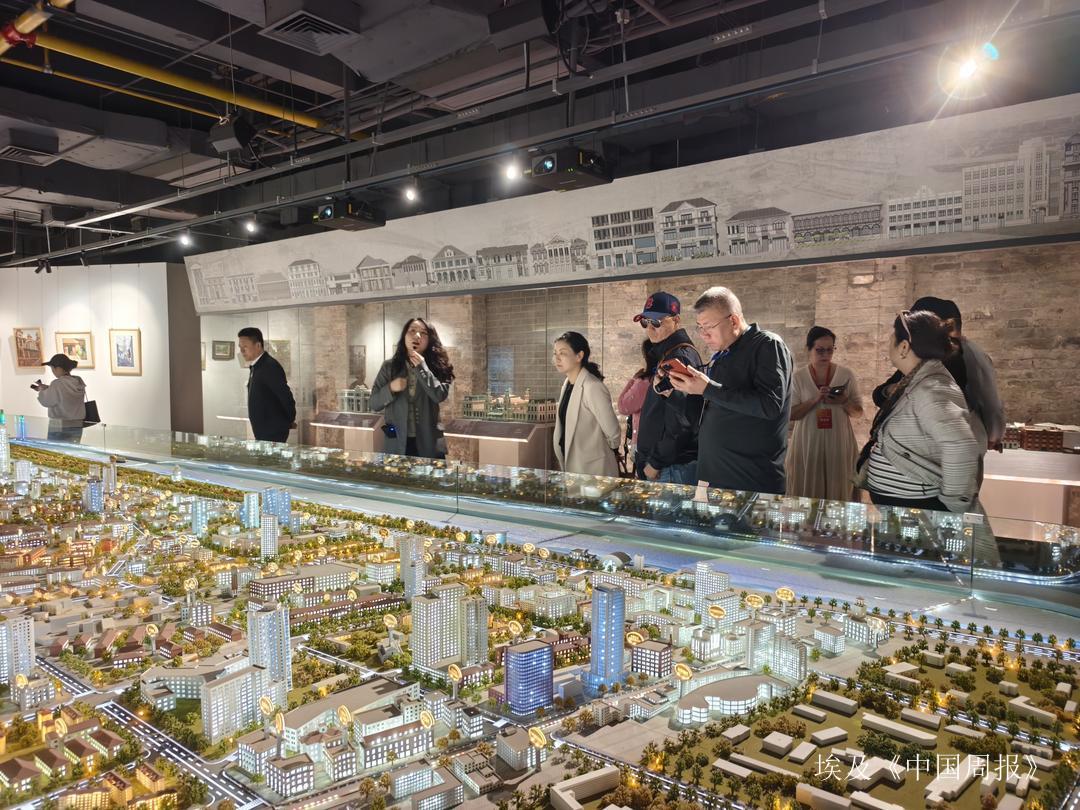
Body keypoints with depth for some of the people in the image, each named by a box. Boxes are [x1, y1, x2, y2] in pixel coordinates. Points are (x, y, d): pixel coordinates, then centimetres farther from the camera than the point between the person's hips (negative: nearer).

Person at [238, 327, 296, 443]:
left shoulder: (270, 366, -17)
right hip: (263, 431, 9)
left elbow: (285, 396, -20)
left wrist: (290, 420, -6)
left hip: (273, 432, -9)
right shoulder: (255, 367, 12)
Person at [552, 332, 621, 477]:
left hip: (593, 470, -8)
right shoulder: (567, 383, 5)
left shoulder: (592, 387, -21)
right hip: (571, 464, 8)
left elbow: (612, 430, -16)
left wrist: (613, 449, 1)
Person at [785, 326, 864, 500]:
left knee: (837, 493, 6)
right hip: (807, 444, -1)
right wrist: (815, 400, -17)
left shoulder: (846, 375, 2)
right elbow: (791, 414, -3)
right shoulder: (798, 377, -1)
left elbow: (858, 412, 6)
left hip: (838, 443, 1)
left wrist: (844, 402, -15)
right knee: (806, 494, 3)